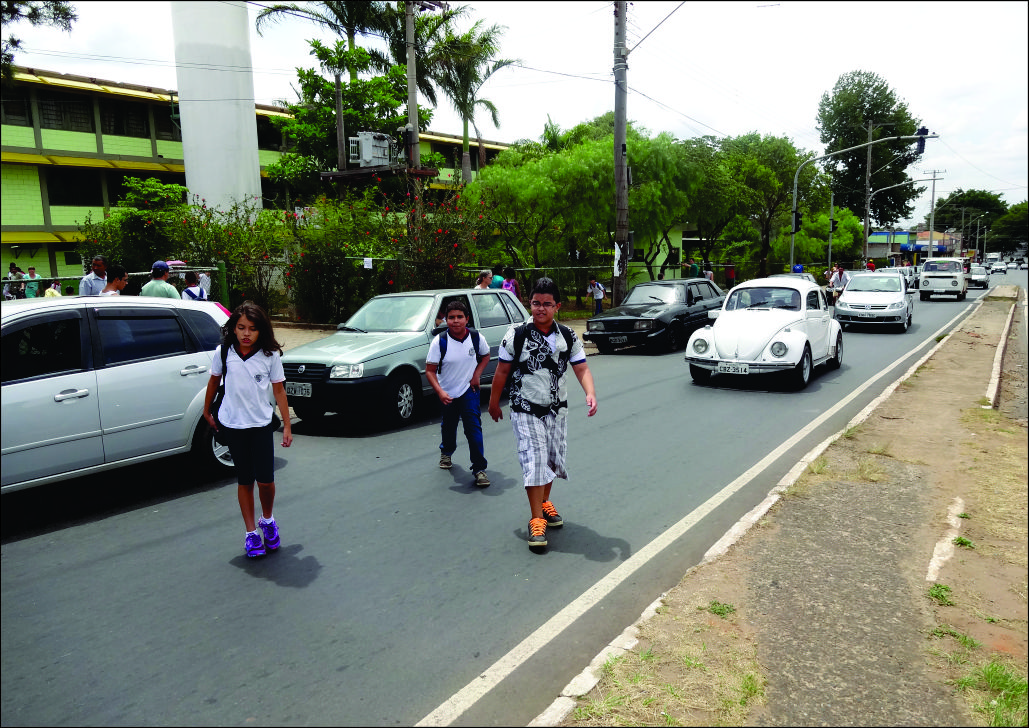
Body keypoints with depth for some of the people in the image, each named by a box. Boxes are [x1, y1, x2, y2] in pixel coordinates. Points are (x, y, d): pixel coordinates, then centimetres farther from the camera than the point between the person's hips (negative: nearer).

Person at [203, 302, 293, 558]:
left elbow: (278, 390, -1)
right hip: (232, 424, 1)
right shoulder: (223, 353, -5)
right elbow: (214, 381, 12)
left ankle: (268, 520, 23)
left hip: (261, 424, -1)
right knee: (244, 480, 8)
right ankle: (251, 533, 19)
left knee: (265, 479, -6)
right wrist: (207, 411, 19)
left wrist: (287, 426, -1)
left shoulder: (270, 355, -7)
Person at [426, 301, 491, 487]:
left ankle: (479, 469, -4)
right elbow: (430, 370, -13)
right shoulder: (439, 341, -16)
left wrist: (477, 374, -5)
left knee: (474, 428, -11)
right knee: (448, 427, 18)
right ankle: (446, 453, 50)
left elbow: (485, 355, 11)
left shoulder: (477, 338, -10)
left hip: (469, 390, 0)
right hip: (447, 393, 1)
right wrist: (440, 392, -27)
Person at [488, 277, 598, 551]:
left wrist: (590, 394, -22)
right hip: (526, 411, -4)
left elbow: (581, 368, -4)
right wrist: (494, 403, 4)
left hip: (557, 410, 4)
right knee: (534, 461, -10)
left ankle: (545, 502, 39)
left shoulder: (568, 336, -1)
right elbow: (502, 370, -3)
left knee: (553, 459, 16)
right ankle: (537, 520, -2)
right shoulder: (516, 335, -10)